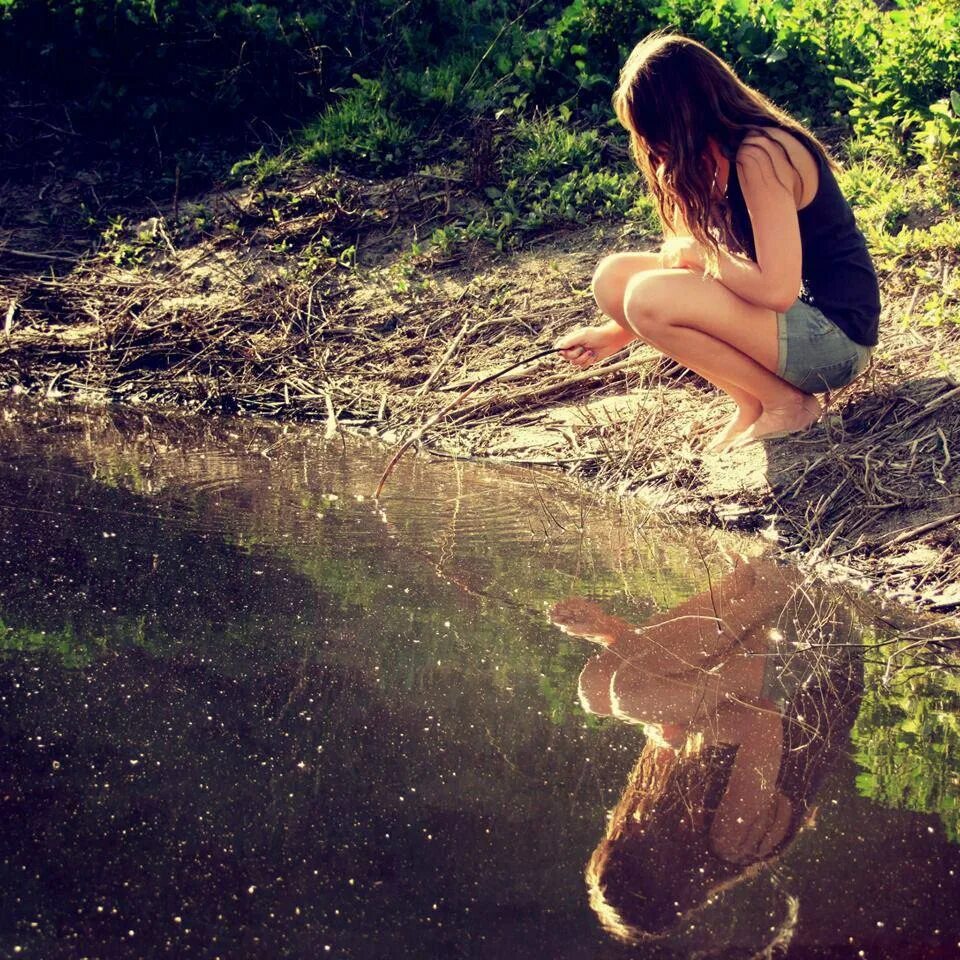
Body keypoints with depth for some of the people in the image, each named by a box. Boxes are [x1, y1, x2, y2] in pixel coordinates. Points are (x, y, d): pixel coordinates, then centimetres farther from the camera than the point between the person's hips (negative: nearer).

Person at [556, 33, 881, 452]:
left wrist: (697, 254, -13)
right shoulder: (719, 155, 5)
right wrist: (615, 334, 11)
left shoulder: (760, 155, -22)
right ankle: (752, 403, 2)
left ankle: (787, 403, -7)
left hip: (834, 336, -9)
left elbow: (776, 289, -28)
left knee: (650, 296, -26)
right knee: (614, 276, 0)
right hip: (785, 315, 9)